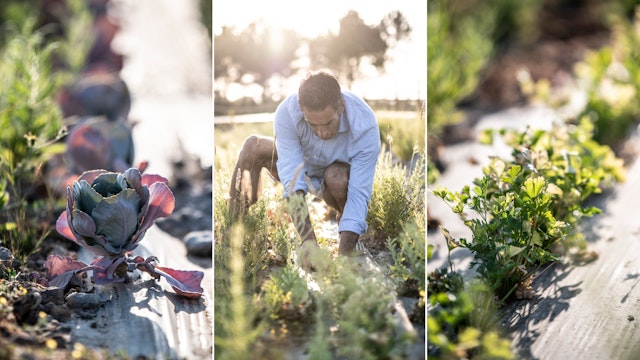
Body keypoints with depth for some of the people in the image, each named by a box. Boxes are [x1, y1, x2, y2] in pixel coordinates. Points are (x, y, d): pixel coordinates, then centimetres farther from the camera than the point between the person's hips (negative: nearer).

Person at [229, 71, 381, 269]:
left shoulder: (365, 126, -37)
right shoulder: (287, 112, -34)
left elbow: (359, 194, -38)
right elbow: (292, 182, -38)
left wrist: (343, 256, -47)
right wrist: (308, 241, -49)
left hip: (342, 181, -2)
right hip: (303, 168, 2)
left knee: (337, 177, -36)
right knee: (253, 147, -22)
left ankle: (345, 220, -6)